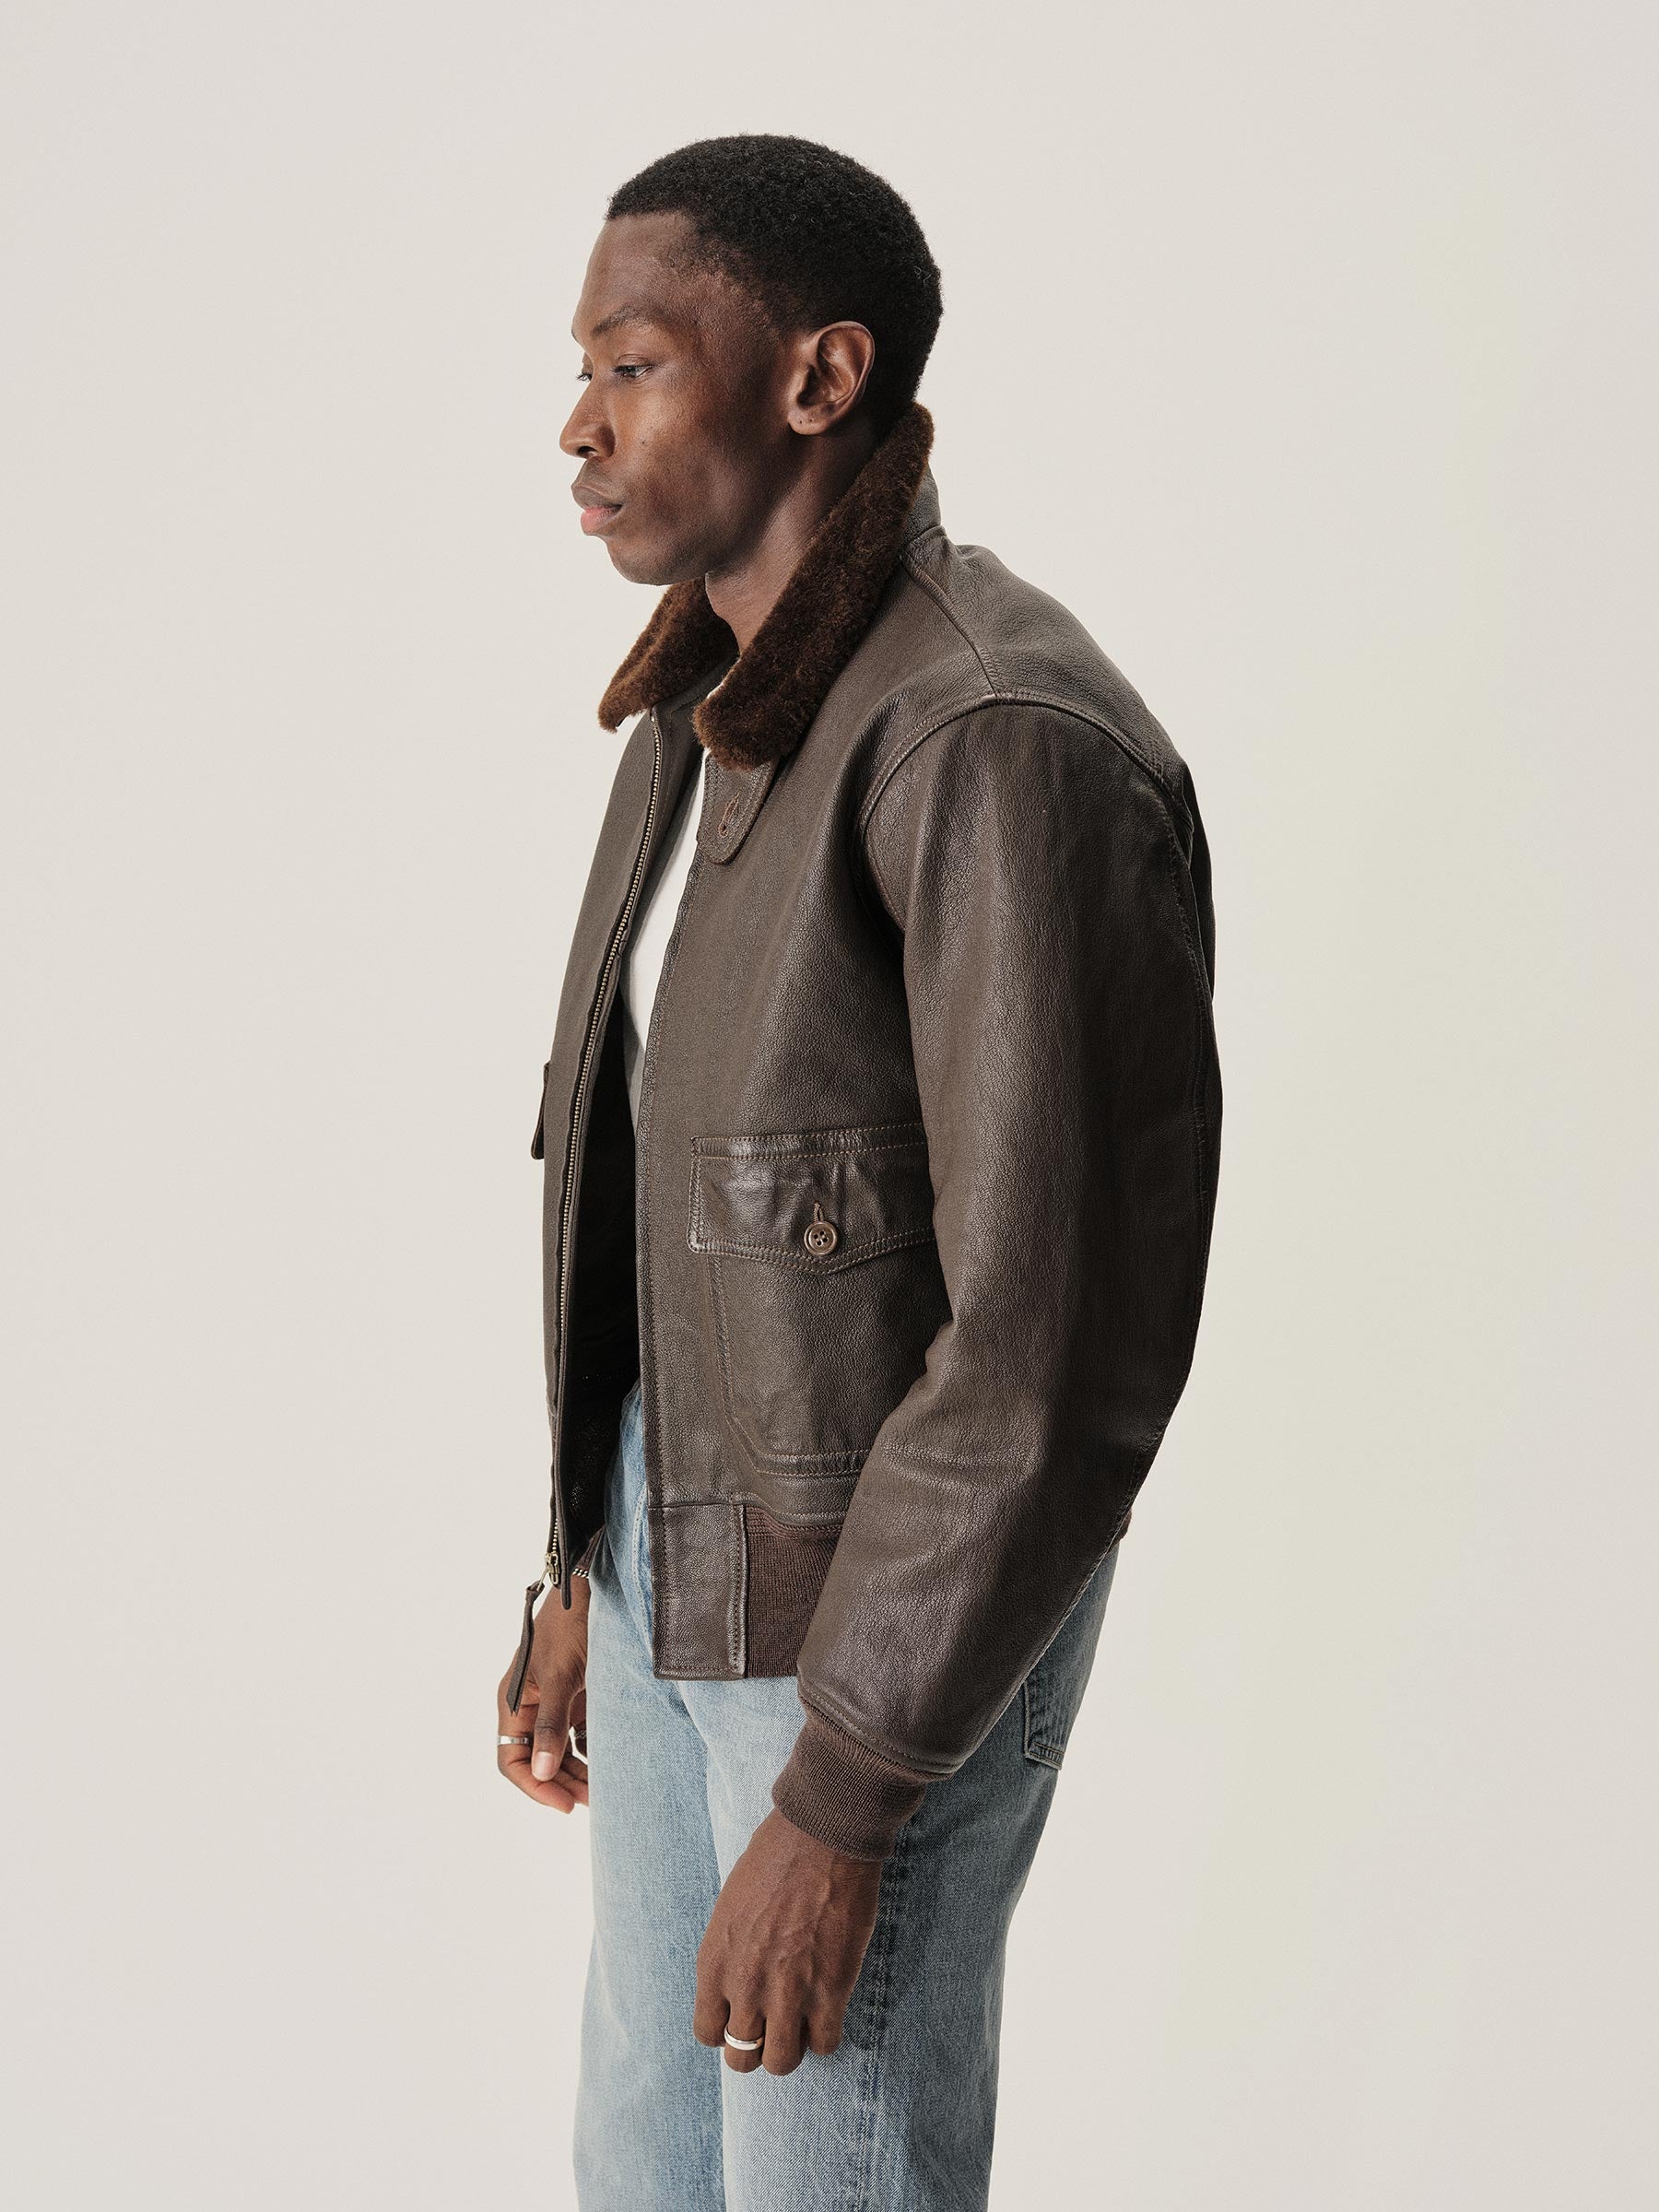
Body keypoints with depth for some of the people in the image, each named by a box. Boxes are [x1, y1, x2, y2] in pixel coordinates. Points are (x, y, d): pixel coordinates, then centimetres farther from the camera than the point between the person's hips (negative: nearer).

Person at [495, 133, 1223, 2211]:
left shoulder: (1010, 749, -26)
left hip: (904, 1604, -9)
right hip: (700, 1536, 9)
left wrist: (834, 1811, -23)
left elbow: (1064, 1339, -27)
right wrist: (592, 1569, 18)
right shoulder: (717, 716, 5)